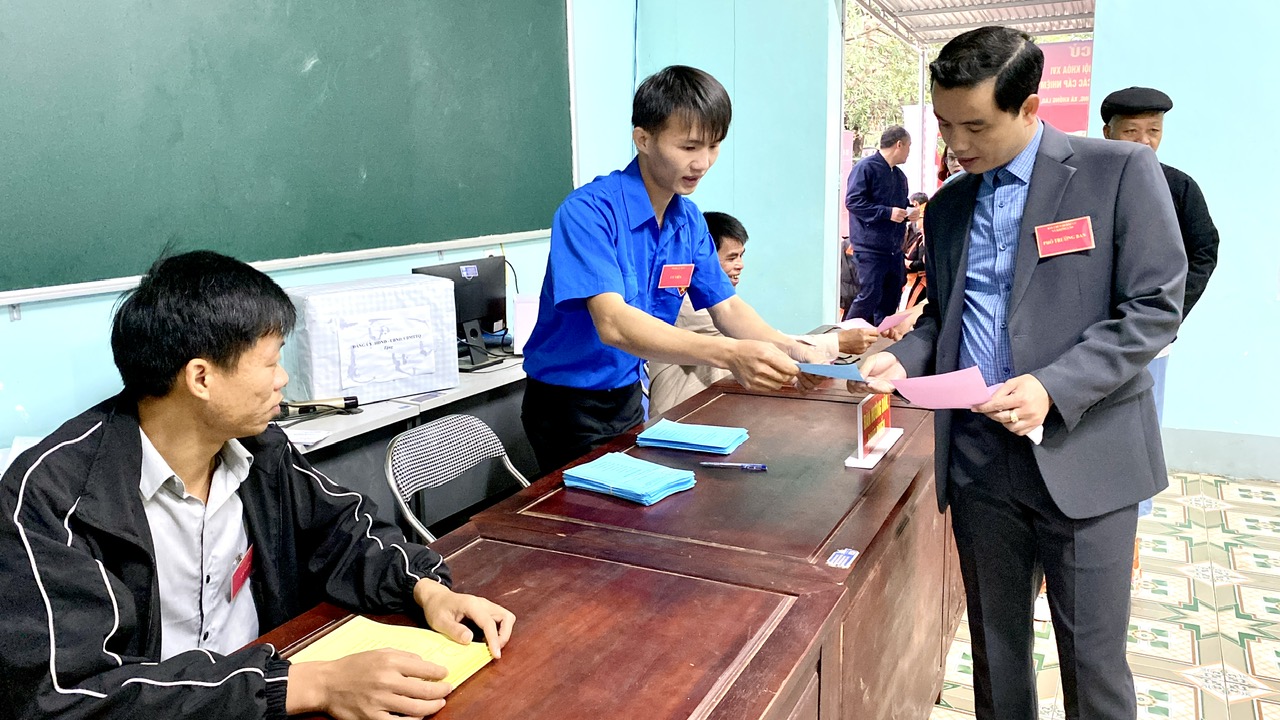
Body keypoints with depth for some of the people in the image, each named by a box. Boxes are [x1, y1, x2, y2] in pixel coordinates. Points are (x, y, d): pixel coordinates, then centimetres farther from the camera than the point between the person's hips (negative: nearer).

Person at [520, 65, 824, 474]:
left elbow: (726, 307, 4)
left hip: (629, 395, 7)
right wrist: (729, 355, -47)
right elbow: (612, 324, -36)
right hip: (568, 405, -7)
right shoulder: (589, 212, -24)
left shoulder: (689, 221, -1)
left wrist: (790, 349, -16)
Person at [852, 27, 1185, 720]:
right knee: (995, 652, 16)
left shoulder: (1120, 172, -6)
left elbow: (1154, 309, -9)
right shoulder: (947, 206, 11)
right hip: (977, 461, 5)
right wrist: (903, 358, -2)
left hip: (1082, 459, -4)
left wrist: (1054, 388, -21)